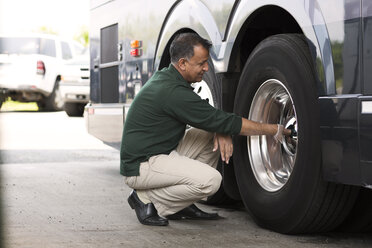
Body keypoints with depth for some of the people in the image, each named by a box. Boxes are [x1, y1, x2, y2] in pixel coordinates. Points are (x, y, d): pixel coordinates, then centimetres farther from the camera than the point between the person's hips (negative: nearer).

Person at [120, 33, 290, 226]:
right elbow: (227, 123, -20)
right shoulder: (173, 92, -23)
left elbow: (209, 116, 17)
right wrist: (274, 130, -12)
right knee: (210, 180, -25)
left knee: (213, 135, 5)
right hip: (140, 167, -10)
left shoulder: (164, 77, 8)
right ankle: (146, 199, -7)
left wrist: (222, 131, -6)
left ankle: (179, 207, 9)